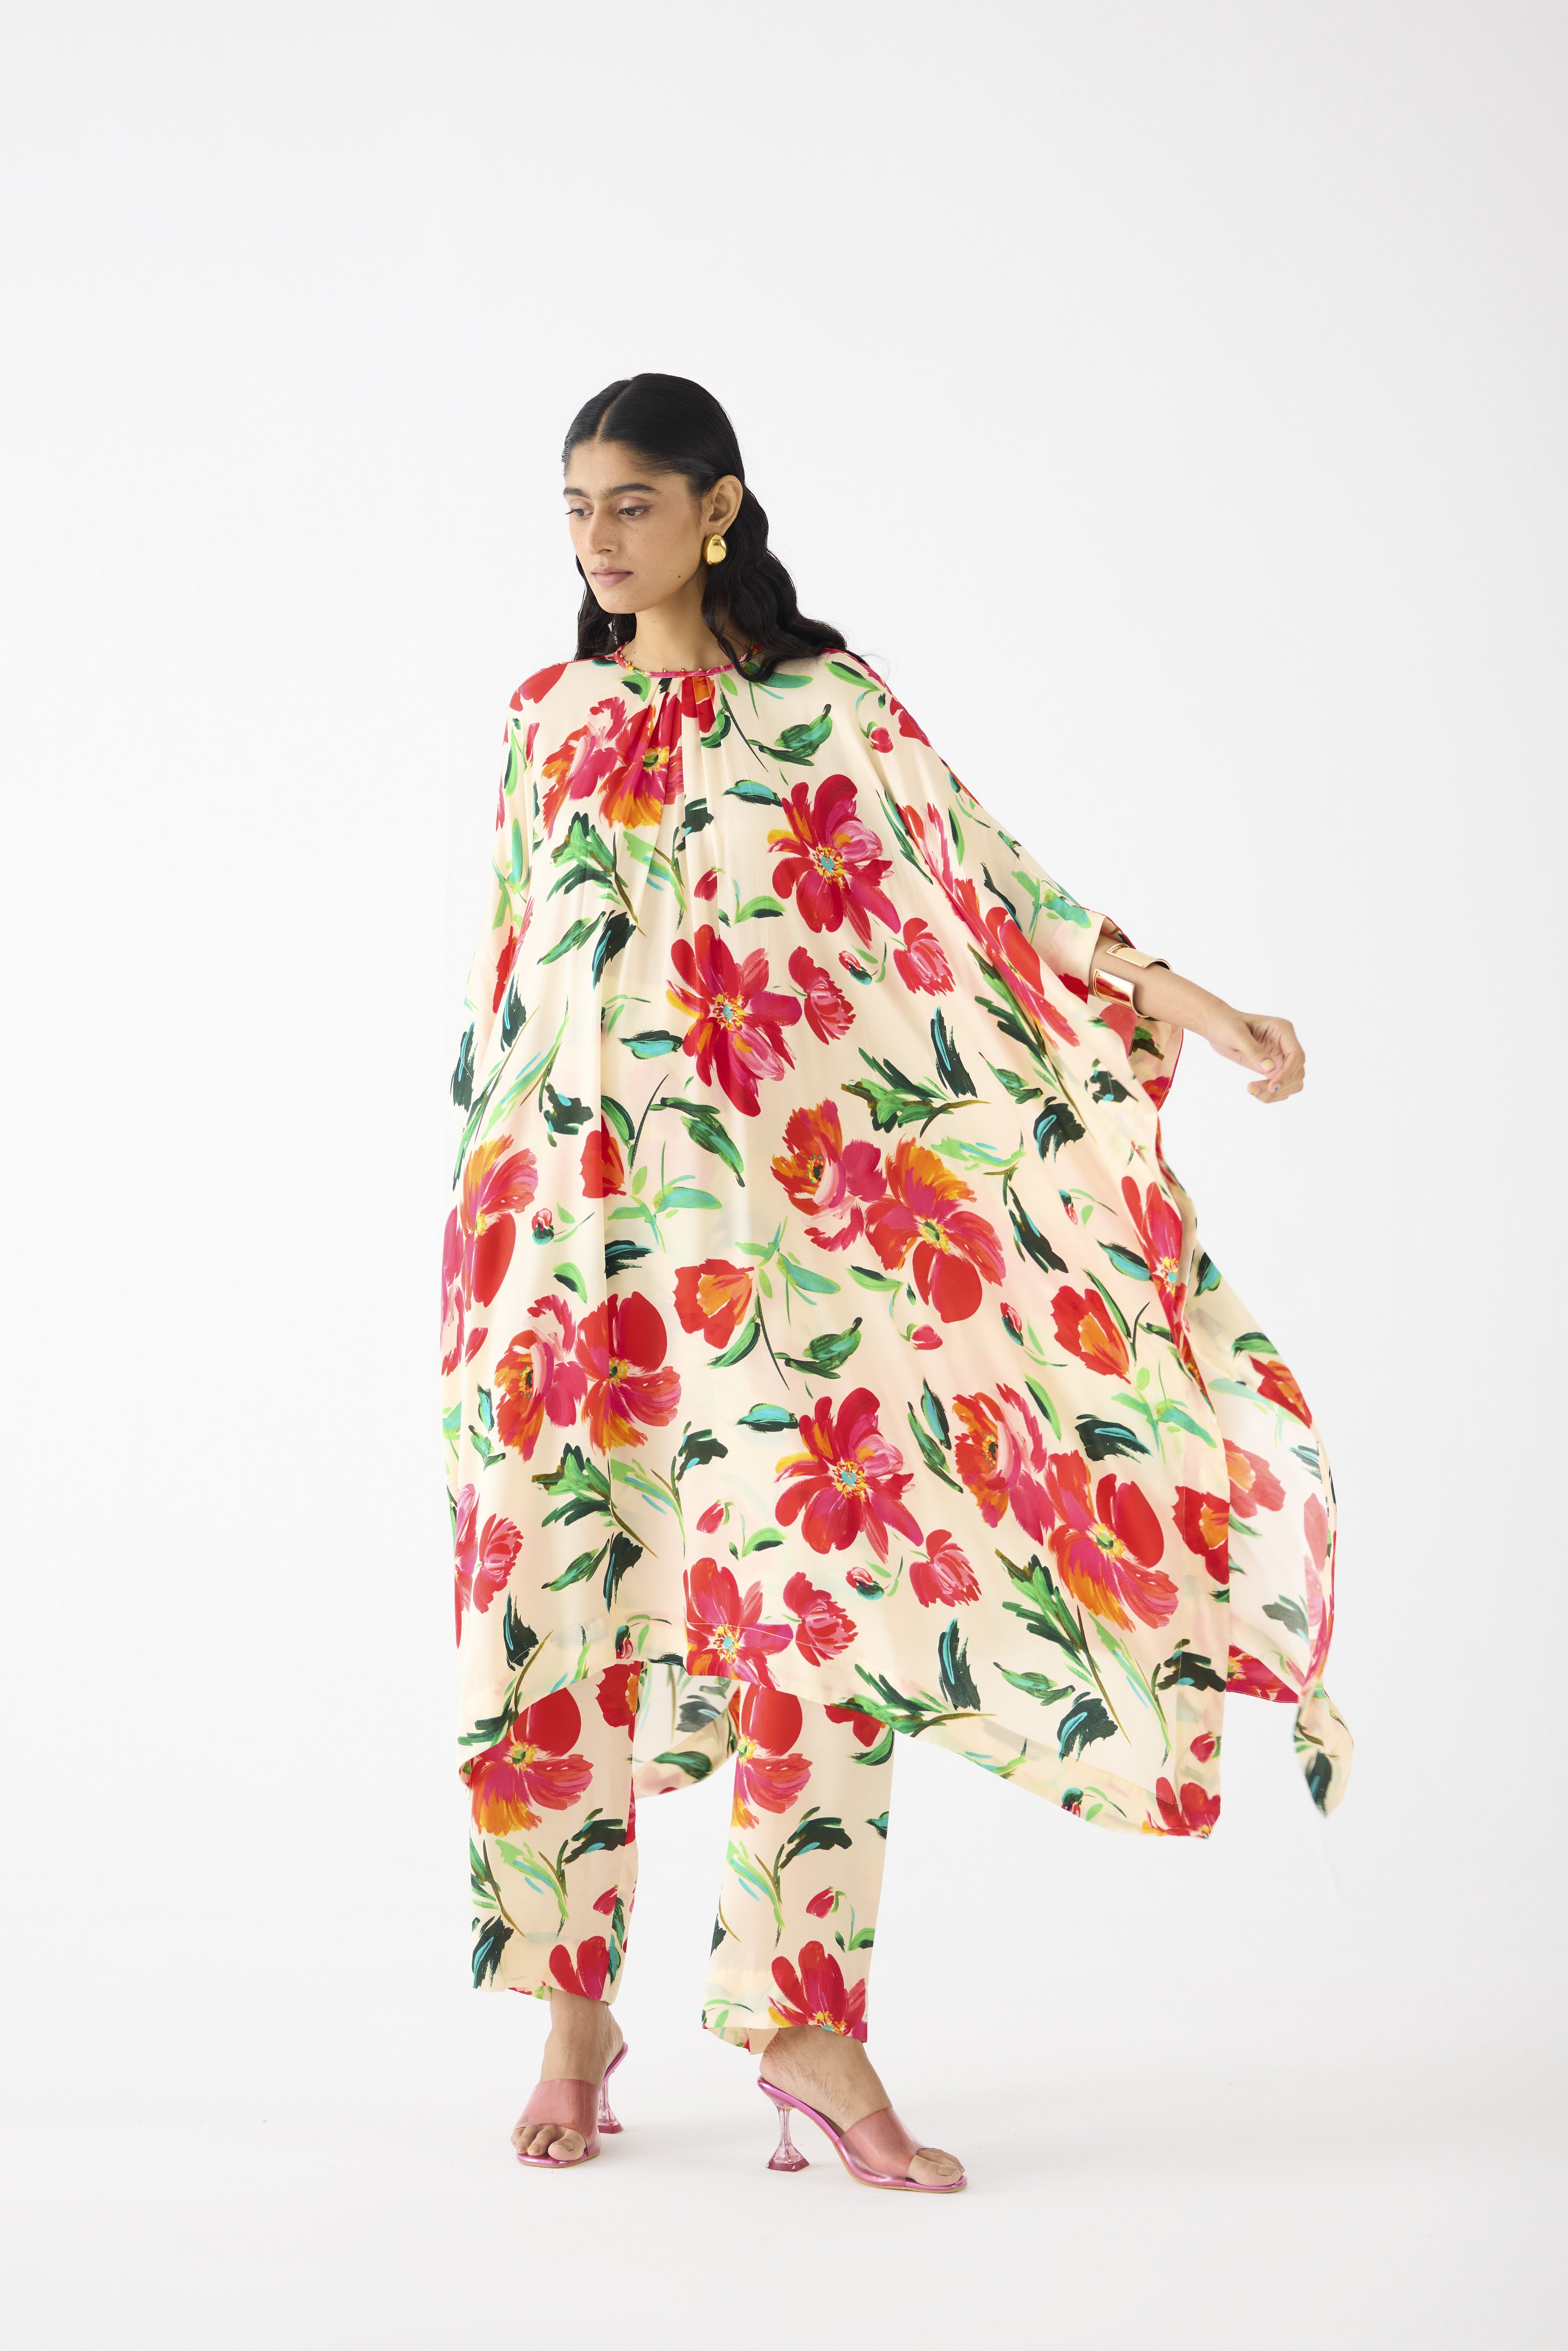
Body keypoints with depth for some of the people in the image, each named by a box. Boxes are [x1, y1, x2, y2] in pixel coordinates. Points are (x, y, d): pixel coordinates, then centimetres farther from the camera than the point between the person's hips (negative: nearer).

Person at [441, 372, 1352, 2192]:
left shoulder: (829, 711, 5)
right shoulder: (548, 717, 14)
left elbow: (1000, 894, 4)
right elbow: (506, 972, 17)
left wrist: (1198, 1014, -4)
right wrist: (481, 1209, 16)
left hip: (772, 1208, -3)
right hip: (571, 1211, 3)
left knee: (816, 1575, -11)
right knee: (563, 1593, 2)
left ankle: (803, 2014, -7)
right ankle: (575, 2004, 13)